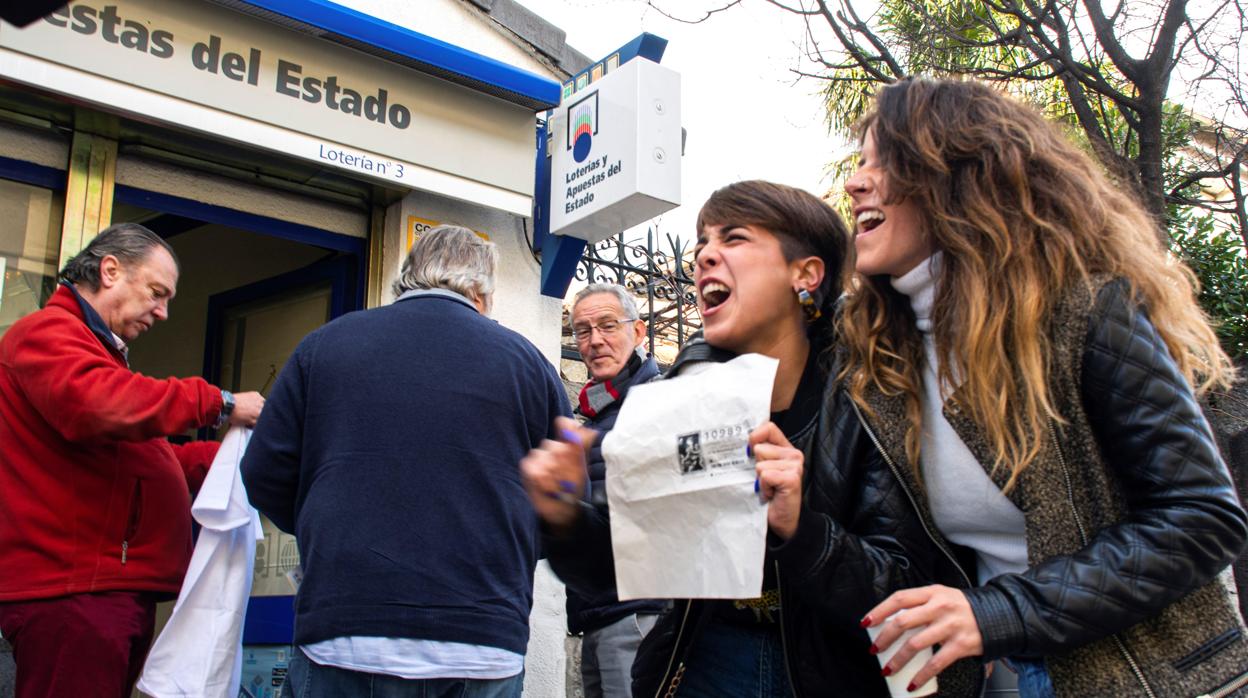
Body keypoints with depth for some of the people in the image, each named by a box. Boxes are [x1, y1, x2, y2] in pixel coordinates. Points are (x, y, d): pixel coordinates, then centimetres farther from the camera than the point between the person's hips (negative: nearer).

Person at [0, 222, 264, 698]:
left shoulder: (99, 351, 27)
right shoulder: (46, 332, -6)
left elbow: (143, 459, 26)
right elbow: (95, 405, -28)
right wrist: (218, 404, -21)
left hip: (117, 590, 10)